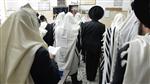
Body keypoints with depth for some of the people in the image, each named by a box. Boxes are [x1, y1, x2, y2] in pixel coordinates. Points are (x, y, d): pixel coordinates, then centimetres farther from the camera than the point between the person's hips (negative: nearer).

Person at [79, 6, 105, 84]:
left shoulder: (85, 24, -11)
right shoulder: (102, 26, -14)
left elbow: (82, 37, -6)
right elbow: (102, 39, -8)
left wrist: (82, 48, 5)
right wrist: (101, 49, 6)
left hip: (87, 47, 1)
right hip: (97, 48, -1)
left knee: (88, 63, 18)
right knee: (95, 63, 16)